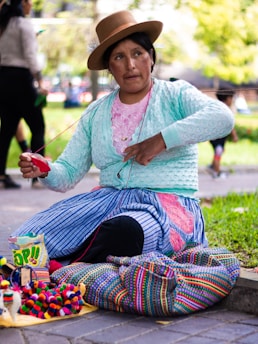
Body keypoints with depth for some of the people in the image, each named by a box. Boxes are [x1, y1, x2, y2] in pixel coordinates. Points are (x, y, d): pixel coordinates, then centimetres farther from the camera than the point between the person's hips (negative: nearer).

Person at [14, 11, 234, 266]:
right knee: (32, 236, -23)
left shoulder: (175, 95, 4)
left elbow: (222, 117, -18)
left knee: (123, 230, -39)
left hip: (168, 202, -3)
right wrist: (45, 170, -10)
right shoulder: (95, 113, 16)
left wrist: (162, 139, -24)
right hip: (107, 199, 4)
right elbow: (67, 173, 13)